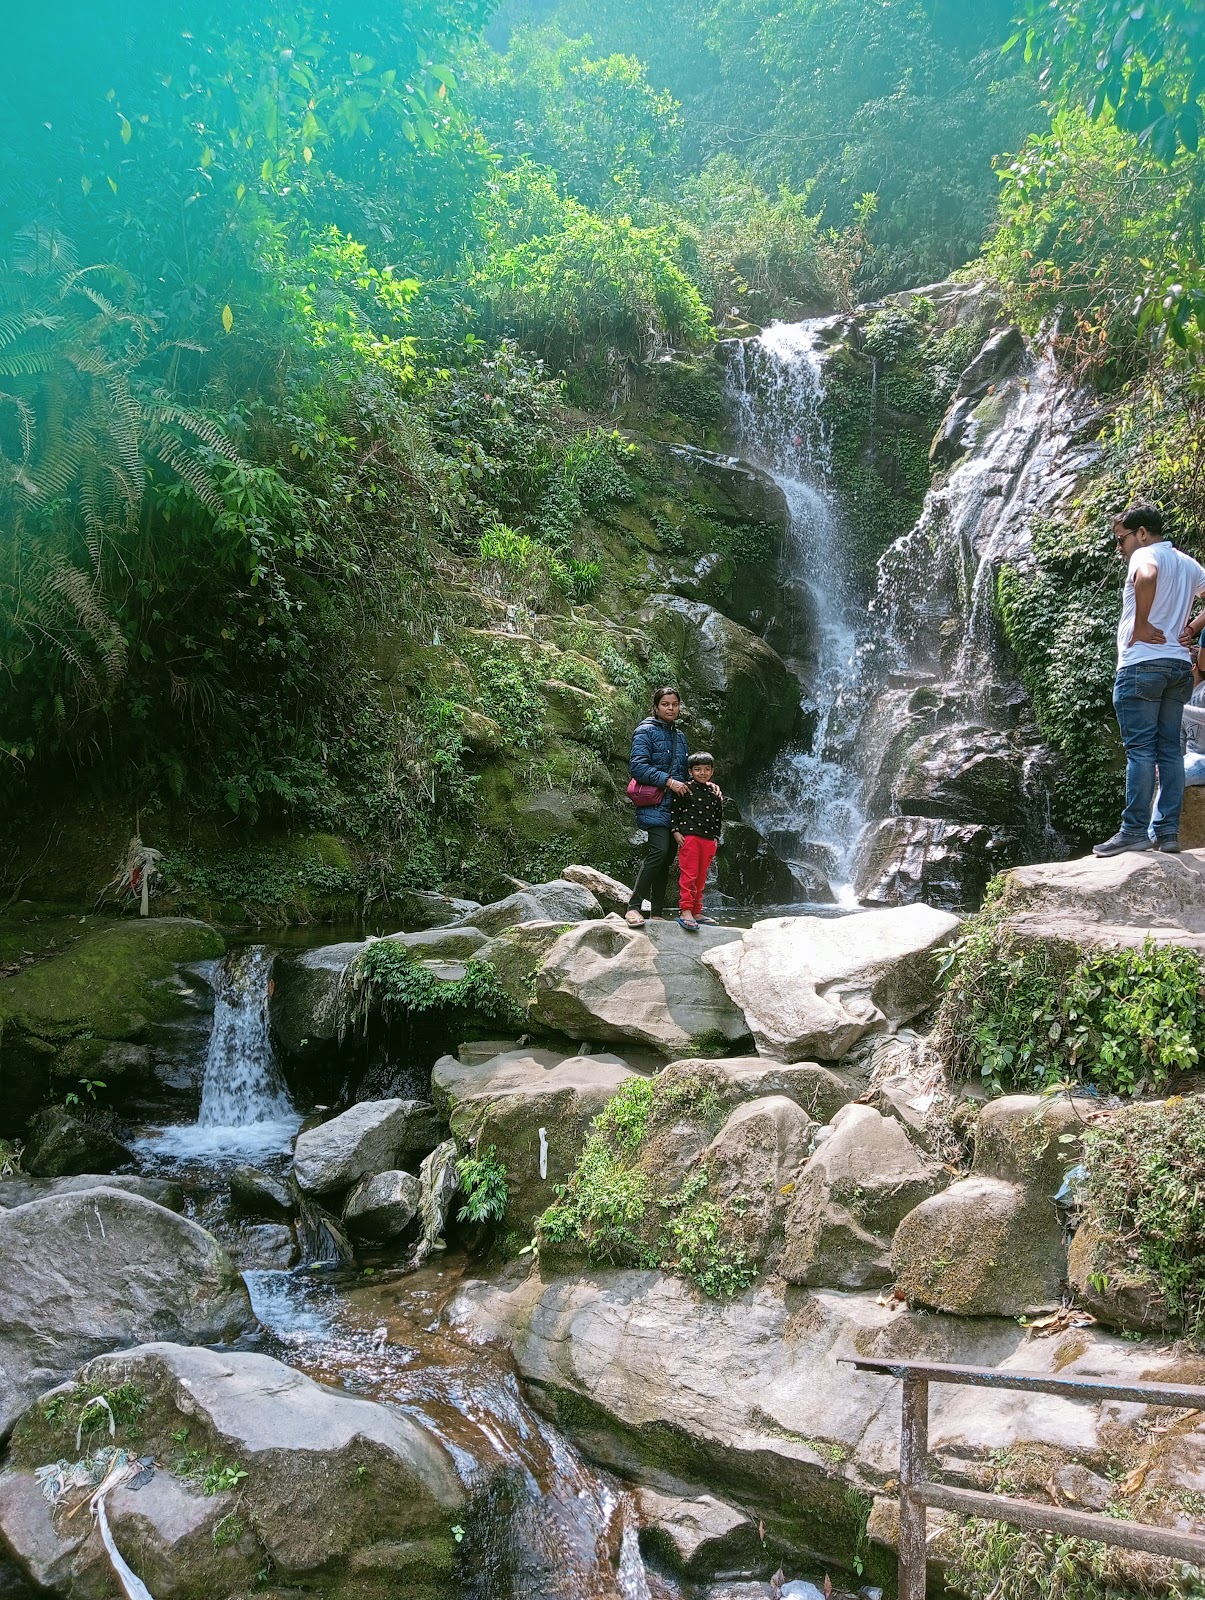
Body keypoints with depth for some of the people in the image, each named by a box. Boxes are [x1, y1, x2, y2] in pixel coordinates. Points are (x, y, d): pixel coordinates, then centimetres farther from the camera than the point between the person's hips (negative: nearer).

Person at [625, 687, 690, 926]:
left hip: (676, 805, 8)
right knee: (659, 851, -23)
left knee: (667, 858, 6)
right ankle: (634, 906, -18)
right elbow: (638, 766, -14)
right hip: (654, 805, -8)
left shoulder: (679, 735, 20)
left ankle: (656, 913, 10)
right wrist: (668, 781, -19)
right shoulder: (646, 731, -3)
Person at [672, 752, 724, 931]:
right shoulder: (685, 789, -1)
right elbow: (674, 810, -2)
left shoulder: (715, 794, 14)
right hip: (689, 836, -5)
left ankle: (696, 912, 17)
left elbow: (718, 817, 20)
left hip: (709, 840, 5)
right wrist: (676, 831, -9)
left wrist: (716, 837, 12)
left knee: (701, 877, 10)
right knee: (688, 875, -10)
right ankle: (685, 911, -12)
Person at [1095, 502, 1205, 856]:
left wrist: (1140, 625, -20)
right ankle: (1167, 831, 7)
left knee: (1140, 750, -8)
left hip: (1142, 664, -8)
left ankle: (1134, 831, -8)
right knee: (1169, 750, 7)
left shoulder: (1145, 555, -6)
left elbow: (1147, 576, -29)